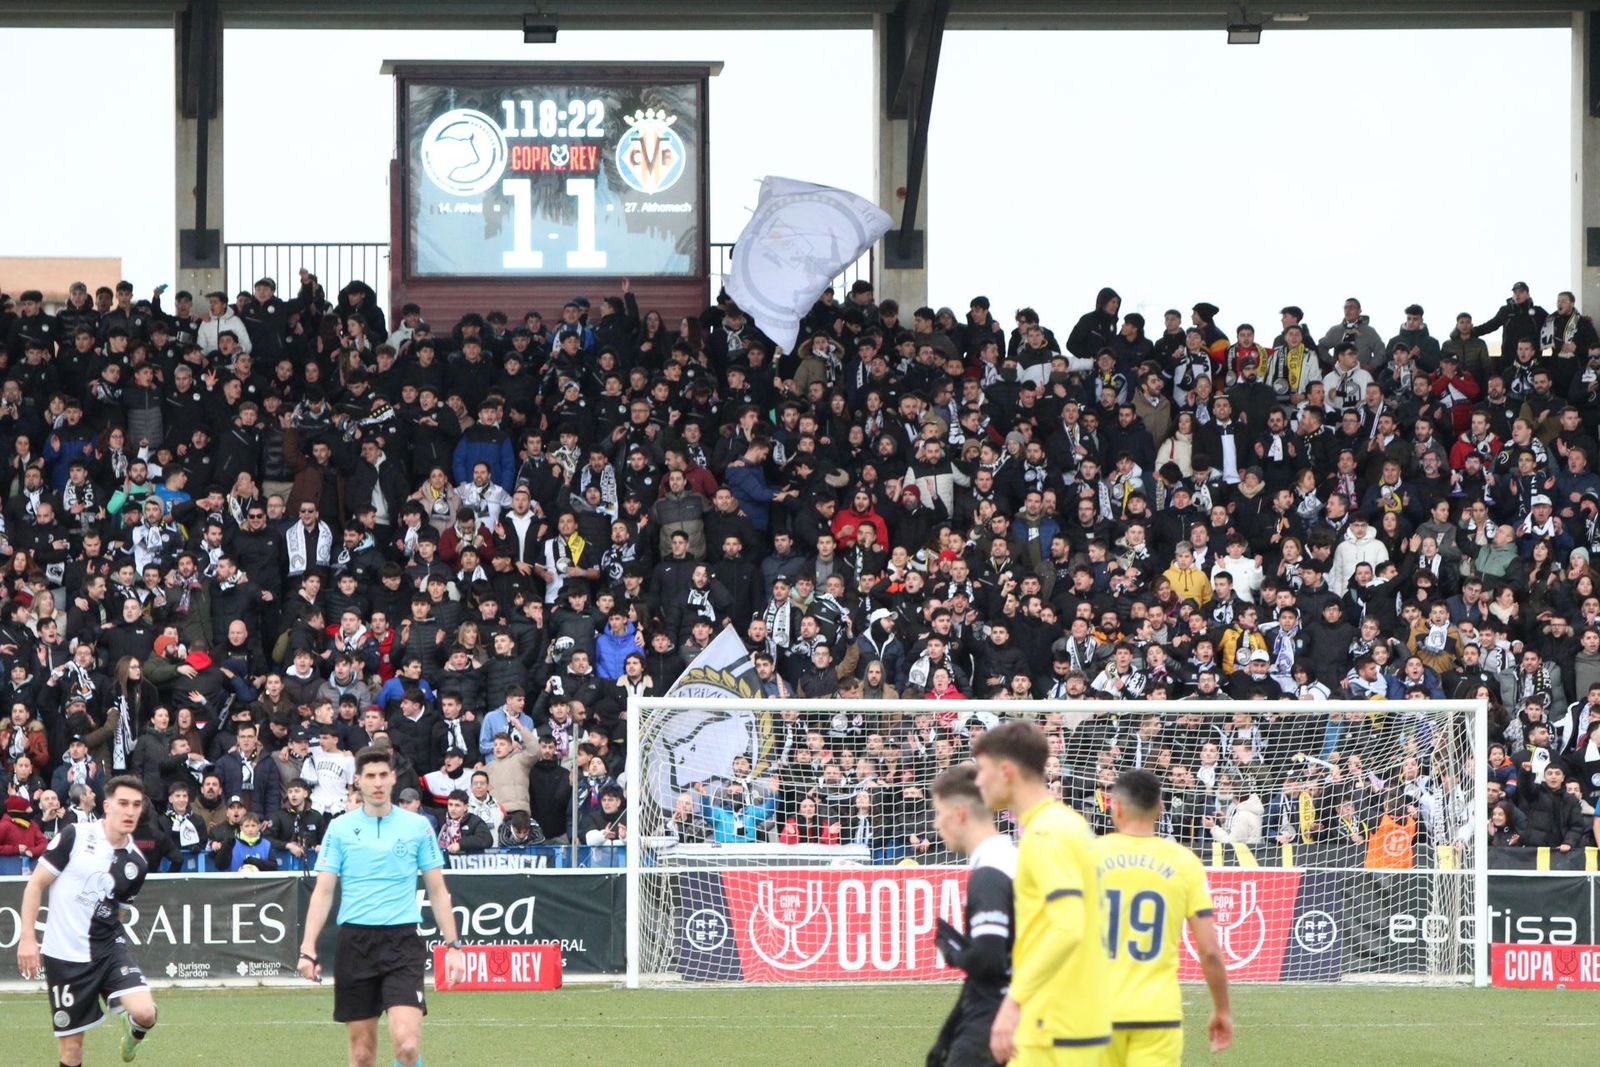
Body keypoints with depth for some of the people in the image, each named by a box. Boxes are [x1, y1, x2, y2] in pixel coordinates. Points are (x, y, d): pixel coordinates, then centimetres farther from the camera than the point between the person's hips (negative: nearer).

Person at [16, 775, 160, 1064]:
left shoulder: (136, 863, 3)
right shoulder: (75, 836, -8)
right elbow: (36, 885, -5)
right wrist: (27, 937, -11)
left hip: (108, 949, 3)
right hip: (64, 955, -3)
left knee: (144, 1013, -19)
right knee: (70, 1047, -1)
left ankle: (132, 1032, 18)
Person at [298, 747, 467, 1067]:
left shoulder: (417, 826, 5)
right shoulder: (340, 828, 5)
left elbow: (437, 891, 10)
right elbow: (323, 892, 6)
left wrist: (452, 945, 3)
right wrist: (308, 949, -3)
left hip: (402, 941, -1)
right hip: (355, 941, 1)